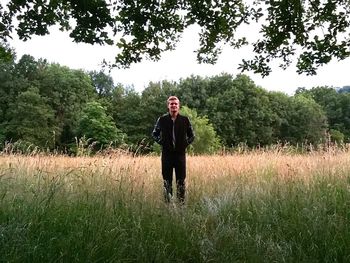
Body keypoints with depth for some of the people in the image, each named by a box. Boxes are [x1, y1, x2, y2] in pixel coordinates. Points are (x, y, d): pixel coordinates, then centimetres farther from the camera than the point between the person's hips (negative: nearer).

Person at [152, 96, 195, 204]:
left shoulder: (185, 120, 1)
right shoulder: (162, 119, 0)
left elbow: (191, 135, 13)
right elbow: (154, 134, 14)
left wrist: (186, 144, 1)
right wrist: (161, 142, 3)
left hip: (180, 153, 0)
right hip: (167, 154, 0)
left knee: (181, 180, 5)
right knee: (167, 180, 7)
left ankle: (181, 203, 15)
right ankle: (167, 202, 18)